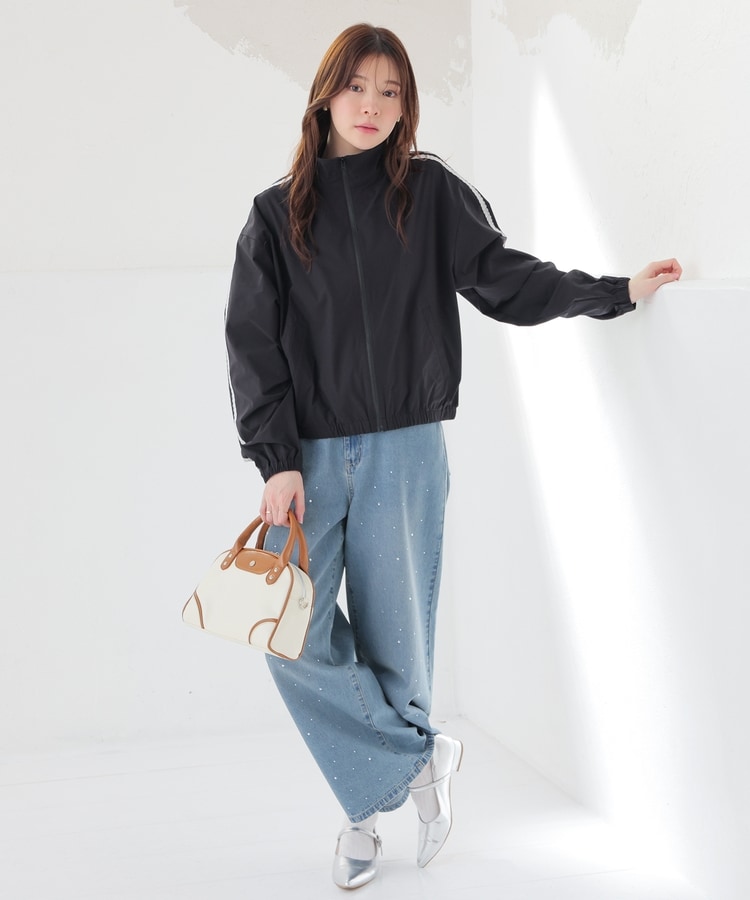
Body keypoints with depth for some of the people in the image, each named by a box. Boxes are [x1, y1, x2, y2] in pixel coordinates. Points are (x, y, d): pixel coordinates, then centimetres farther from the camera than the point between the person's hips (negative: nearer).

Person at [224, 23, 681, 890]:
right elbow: (253, 342, 2)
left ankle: (373, 802, 21)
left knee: (394, 639, 3)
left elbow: (502, 276, 7)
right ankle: (422, 758, 6)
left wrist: (614, 291, -1)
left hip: (404, 450, -1)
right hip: (310, 454, 1)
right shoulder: (278, 212, 6)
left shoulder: (431, 192, 5)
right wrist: (276, 462, -6)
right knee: (294, 635, -11)